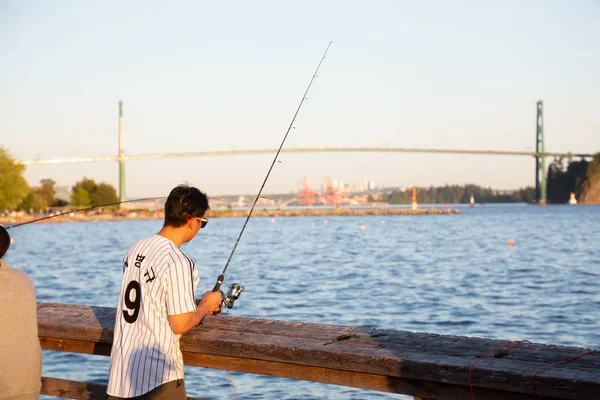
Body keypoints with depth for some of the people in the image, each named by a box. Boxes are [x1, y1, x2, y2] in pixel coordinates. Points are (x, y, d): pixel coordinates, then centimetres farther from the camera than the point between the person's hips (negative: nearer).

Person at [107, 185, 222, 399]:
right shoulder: (178, 263, -19)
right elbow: (180, 325, -16)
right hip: (158, 376, -7)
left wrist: (196, 305, 21)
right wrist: (205, 305, 3)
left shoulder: (136, 248, 5)